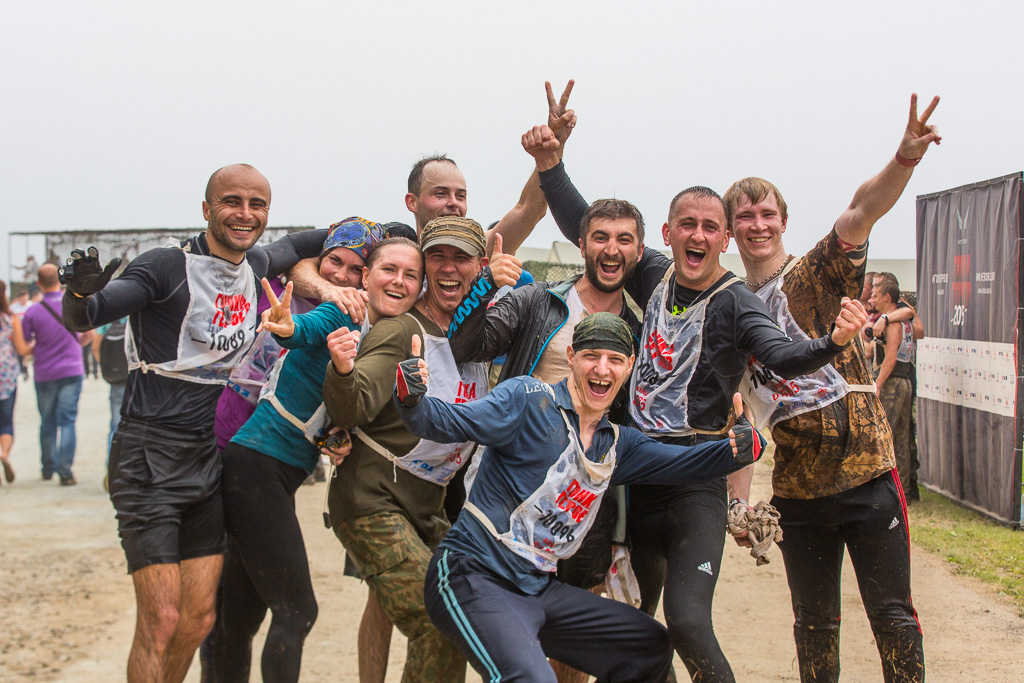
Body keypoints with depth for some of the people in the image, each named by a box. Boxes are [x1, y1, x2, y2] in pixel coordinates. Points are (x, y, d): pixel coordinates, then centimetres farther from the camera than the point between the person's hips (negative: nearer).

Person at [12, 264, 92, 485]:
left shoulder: (32, 312, -7)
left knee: (47, 423, 14)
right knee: (67, 421, -2)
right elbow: (89, 336, 6)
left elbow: (22, 349, -7)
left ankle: (48, 468, 25)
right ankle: (65, 471, -11)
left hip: (44, 375, 0)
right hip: (72, 371, 0)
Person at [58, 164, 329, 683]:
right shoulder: (169, 266, -12)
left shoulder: (257, 266, 9)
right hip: (151, 459, -7)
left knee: (199, 618, 8)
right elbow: (80, 319, -20)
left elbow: (299, 245, 30)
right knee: (161, 621, -11)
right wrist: (80, 294, -43)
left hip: (210, 459, 7)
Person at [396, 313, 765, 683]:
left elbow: (684, 462, 5)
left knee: (652, 648, 16)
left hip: (538, 590, 8)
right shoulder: (528, 399, -9)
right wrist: (411, 399, -40)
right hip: (474, 580, -8)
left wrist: (740, 447, -15)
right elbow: (447, 422, -18)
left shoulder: (616, 443, 13)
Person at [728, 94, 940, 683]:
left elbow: (863, 210, -23)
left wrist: (905, 159, -42)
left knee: (892, 613, 3)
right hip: (797, 489, 3)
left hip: (866, 474, -3)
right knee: (814, 623, 13)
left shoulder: (821, 273, -3)